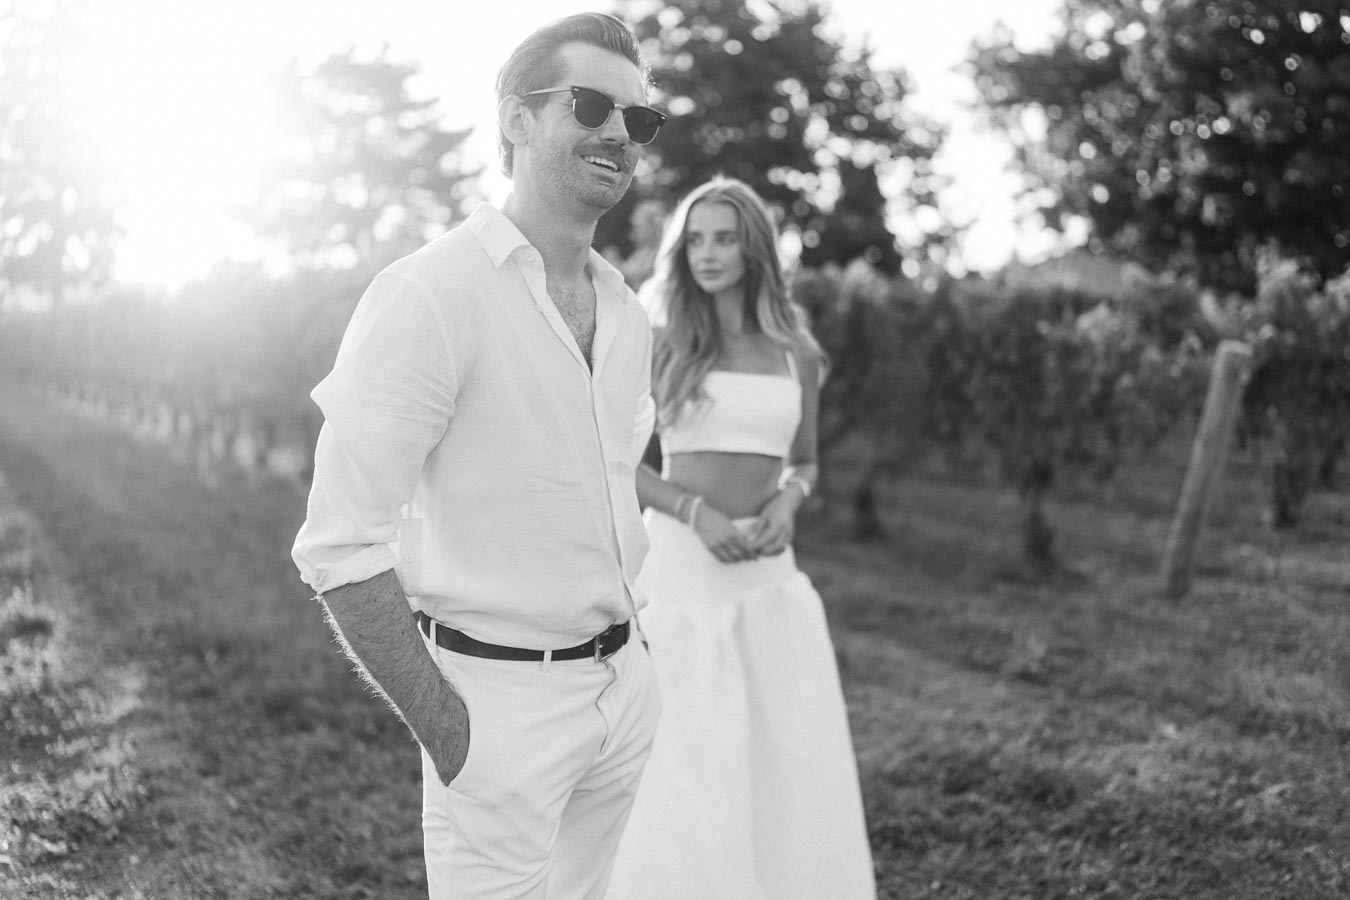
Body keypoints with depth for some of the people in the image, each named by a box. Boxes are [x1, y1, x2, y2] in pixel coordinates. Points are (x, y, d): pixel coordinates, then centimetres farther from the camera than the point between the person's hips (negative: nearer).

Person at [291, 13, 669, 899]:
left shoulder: (625, 311, 9)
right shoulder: (431, 294, -15)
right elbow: (341, 546, -18)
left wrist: (627, 641, 13)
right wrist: (444, 727, -16)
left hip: (626, 685, 7)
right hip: (502, 699, -7)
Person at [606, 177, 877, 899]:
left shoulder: (796, 355, 7)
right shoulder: (661, 343, -3)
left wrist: (788, 501, -3)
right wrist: (694, 512, -15)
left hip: (770, 573, 4)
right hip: (682, 565, -3)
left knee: (791, 757, 6)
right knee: (686, 764, -1)